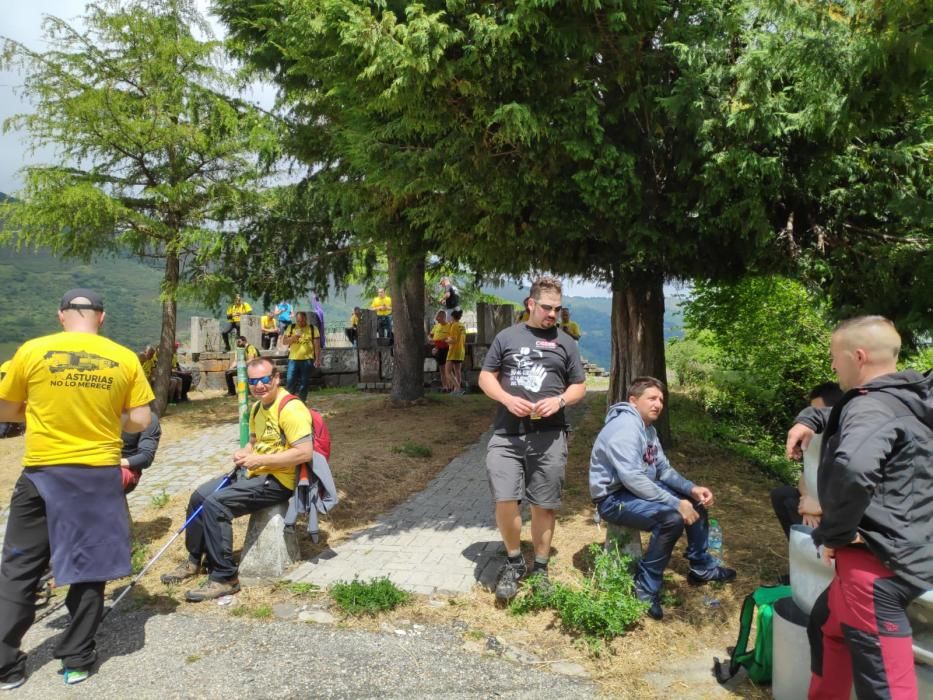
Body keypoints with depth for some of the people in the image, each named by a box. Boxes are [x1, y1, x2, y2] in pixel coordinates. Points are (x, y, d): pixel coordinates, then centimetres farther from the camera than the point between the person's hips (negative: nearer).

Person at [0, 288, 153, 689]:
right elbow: (140, 421, -2)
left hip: (43, 473, 0)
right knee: (89, 568, 13)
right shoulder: (124, 359, -4)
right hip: (100, 476, 1)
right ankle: (76, 660, 22)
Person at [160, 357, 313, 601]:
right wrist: (244, 453, 0)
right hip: (253, 473, 10)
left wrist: (259, 460, -22)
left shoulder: (290, 409, -21)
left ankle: (224, 578, -9)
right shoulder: (258, 408, 10)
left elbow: (304, 452, -28)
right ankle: (194, 561, 27)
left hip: (278, 481, -10)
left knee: (215, 505, -21)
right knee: (199, 496, 8)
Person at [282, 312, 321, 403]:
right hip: (293, 359, 1)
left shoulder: (313, 329, 2)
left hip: (307, 359, -1)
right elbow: (284, 341, 6)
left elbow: (317, 345, 1)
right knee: (290, 381, -2)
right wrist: (293, 337, -13)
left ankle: (301, 401, 15)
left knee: (304, 382, 5)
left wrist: (317, 359, -5)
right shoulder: (291, 328, 7)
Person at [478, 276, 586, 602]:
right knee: (504, 500, -6)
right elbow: (485, 377, 9)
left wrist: (559, 401, -8)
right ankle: (514, 562, 18)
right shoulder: (507, 337, 9)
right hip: (506, 435, 0)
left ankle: (540, 568, 25)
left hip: (549, 437, 1)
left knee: (543, 505, 7)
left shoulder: (565, 343, 11)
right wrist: (507, 399, -10)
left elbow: (579, 386, 13)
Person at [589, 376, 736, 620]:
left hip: (639, 489, 11)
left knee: (696, 501, 12)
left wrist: (692, 488, -6)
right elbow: (632, 479, -32)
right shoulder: (625, 427, -24)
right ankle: (646, 588, -16)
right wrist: (676, 503, -29)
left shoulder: (648, 428, 9)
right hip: (613, 498, -11)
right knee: (673, 517, -30)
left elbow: (663, 469, 12)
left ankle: (702, 567, 26)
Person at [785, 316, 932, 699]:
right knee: (826, 624, 30)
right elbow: (846, 421, 35)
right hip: (899, 552, 11)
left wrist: (833, 533, -24)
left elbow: (852, 469, -41)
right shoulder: (901, 400, 13)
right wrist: (810, 419, 14)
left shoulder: (873, 407, -19)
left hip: (876, 561, -11)